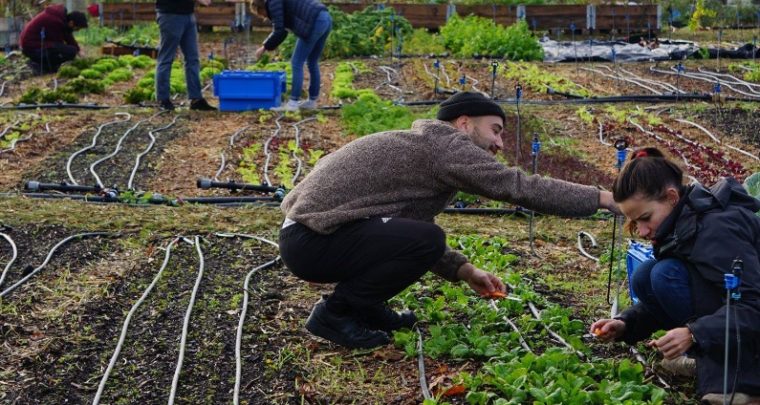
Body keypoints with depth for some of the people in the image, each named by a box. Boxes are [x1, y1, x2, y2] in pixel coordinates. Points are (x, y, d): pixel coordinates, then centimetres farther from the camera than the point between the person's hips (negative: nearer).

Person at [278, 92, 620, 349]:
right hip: (312, 240, -10)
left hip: (307, 230, 10)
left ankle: (366, 307, 16)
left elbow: (411, 238, 19)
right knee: (428, 240, -20)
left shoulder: (421, 148, 19)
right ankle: (335, 313, -7)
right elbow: (519, 187, -16)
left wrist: (464, 271, 8)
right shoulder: (447, 145, -10)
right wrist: (603, 198, -11)